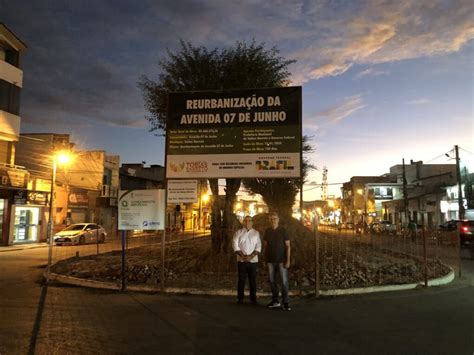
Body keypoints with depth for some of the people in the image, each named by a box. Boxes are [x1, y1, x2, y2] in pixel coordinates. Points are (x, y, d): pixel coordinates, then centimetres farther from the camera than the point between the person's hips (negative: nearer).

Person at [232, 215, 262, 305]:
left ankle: (253, 299, 12)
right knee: (241, 279, 2)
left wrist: (251, 256, -11)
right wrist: (243, 256, -11)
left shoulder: (256, 233, 8)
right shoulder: (239, 232, 7)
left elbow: (258, 246, 1)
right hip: (241, 260, -1)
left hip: (253, 260, 1)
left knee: (253, 280, 4)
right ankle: (240, 299, 10)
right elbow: (235, 245, -1)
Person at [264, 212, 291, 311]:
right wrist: (265, 259, 7)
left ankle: (285, 303, 2)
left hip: (281, 260, -4)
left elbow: (288, 246, -7)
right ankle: (275, 301, 19)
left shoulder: (283, 231, -6)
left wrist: (288, 260, -14)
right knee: (272, 280, 8)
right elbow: (265, 245, 11)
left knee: (284, 281, -4)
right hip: (270, 260, 4)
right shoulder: (267, 231, 5)